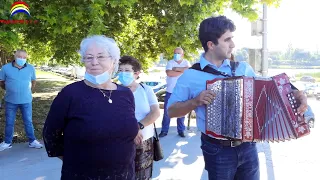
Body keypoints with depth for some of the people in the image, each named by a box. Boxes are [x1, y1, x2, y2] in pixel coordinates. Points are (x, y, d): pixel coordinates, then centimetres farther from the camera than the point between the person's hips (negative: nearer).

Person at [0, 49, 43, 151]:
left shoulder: (31, 68, -3)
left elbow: (33, 81, 12)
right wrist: (10, 90, 9)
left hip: (26, 100, 1)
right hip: (10, 101, 0)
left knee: (28, 122, 10)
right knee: (9, 123, 11)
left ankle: (32, 141, 21)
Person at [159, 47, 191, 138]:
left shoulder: (186, 62, 5)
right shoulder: (170, 62, 2)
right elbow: (169, 73, -17)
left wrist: (176, 69, -15)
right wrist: (183, 71, -13)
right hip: (170, 91, 0)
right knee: (166, 111, 3)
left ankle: (181, 130, 19)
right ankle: (164, 130, 12)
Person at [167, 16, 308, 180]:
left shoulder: (243, 68, 3)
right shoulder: (191, 75, -6)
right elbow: (171, 111, -2)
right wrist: (195, 101, -19)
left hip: (248, 147, 3)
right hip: (217, 151, -3)